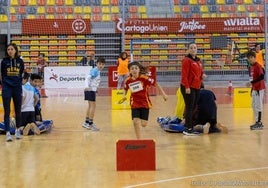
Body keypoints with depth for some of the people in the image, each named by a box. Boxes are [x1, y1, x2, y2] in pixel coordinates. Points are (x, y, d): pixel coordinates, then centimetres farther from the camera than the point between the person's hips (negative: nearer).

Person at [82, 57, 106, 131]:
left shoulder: (98, 71, 12)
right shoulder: (95, 70, -15)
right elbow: (88, 78, -26)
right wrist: (87, 86, -40)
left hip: (92, 90, 10)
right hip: (90, 90, -10)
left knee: (90, 106, 18)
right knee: (93, 106, -7)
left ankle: (86, 122, 28)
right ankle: (90, 124, -3)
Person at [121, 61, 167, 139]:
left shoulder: (144, 78, -15)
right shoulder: (128, 81, -5)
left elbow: (155, 83, -8)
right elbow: (125, 89, 17)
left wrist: (163, 94, -9)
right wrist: (124, 96, -1)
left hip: (145, 103, -1)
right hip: (135, 104, 2)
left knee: (143, 124, -2)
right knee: (136, 122, -14)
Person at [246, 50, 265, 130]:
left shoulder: (258, 66, -15)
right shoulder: (252, 67, 11)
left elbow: (262, 77, -24)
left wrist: (251, 82, -25)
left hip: (259, 88, -9)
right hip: (254, 88, 9)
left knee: (258, 105, -6)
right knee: (254, 106, 13)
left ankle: (259, 123, -1)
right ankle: (257, 122, 22)